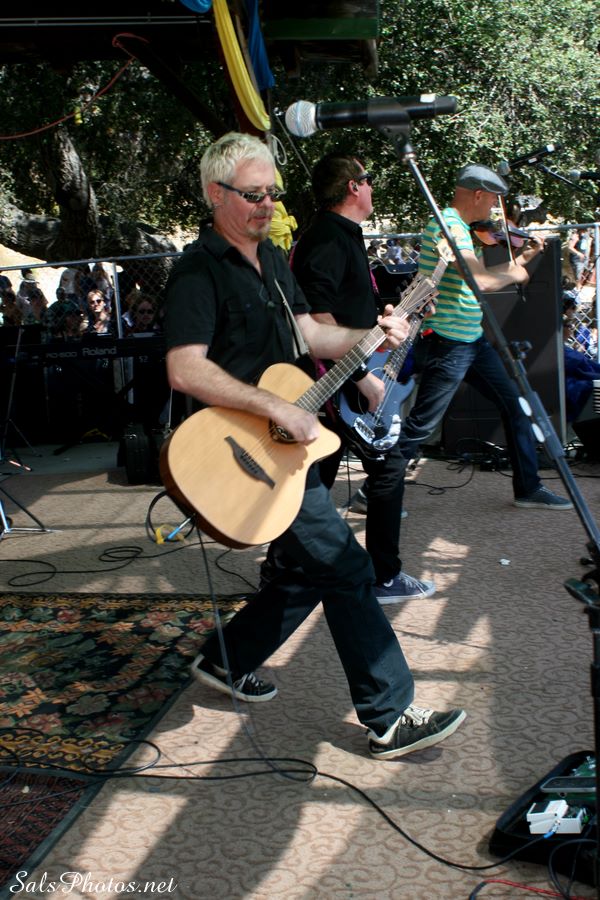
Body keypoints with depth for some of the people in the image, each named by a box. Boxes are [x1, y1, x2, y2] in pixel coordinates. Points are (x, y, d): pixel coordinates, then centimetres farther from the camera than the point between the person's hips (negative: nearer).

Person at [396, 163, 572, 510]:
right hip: (446, 343, -10)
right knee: (419, 427, -4)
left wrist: (522, 258, 19)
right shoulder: (447, 225, -19)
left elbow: (481, 275, 22)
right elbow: (481, 280, -29)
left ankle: (529, 488, 21)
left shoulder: (461, 228, 13)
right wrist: (513, 274, -10)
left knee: (515, 404, 12)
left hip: (473, 339, 10)